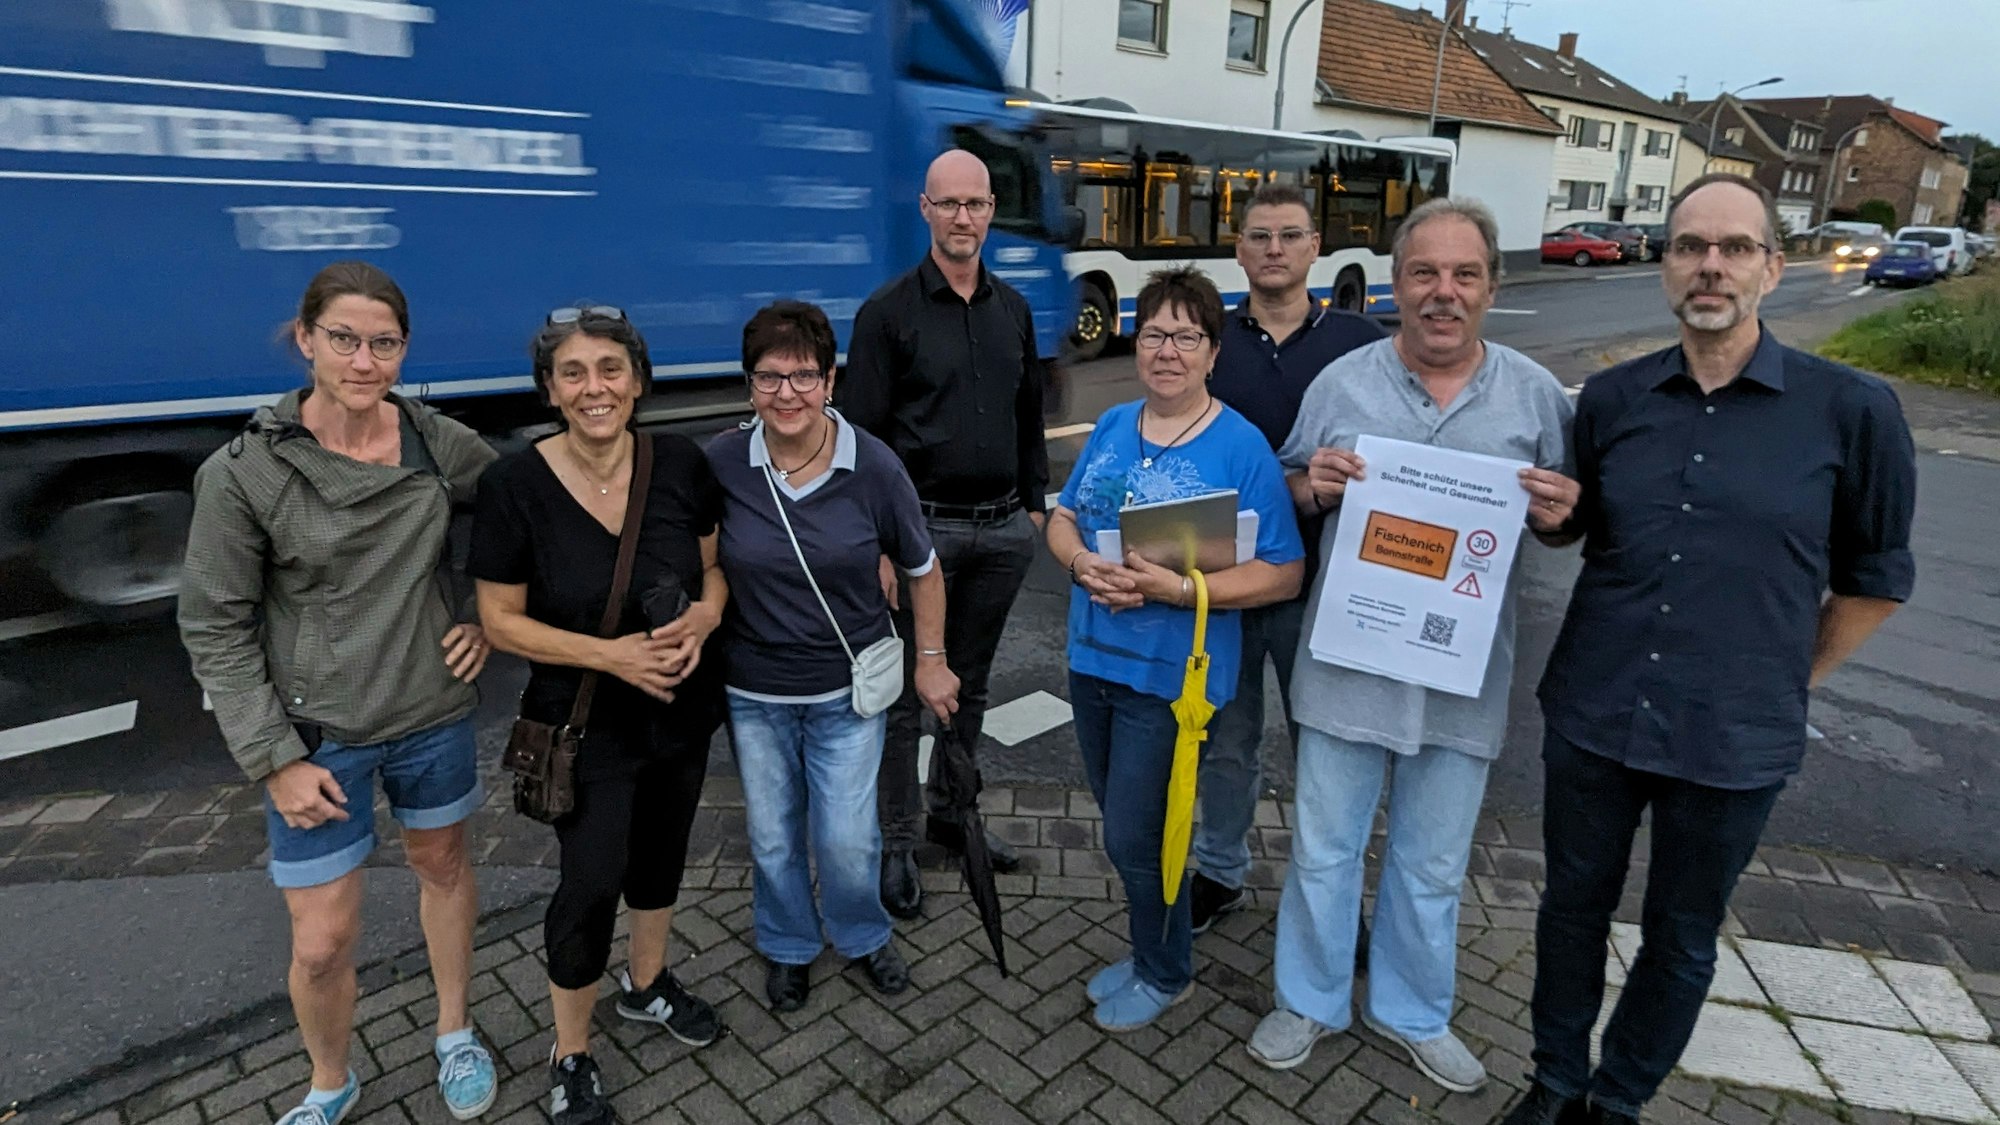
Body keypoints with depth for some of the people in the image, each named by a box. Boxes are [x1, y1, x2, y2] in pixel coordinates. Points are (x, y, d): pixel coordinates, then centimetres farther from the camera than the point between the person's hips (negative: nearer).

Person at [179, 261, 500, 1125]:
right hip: (317, 733, -2)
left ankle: (455, 1035, 45)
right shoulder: (242, 472, -15)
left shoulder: (442, 444, -8)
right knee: (322, 944, 5)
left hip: (434, 713, 3)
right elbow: (214, 628, -9)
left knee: (443, 864, 20)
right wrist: (274, 758, -12)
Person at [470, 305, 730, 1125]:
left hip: (683, 708, 4)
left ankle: (646, 986, 49)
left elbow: (714, 568, 3)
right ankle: (570, 1057, 30)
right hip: (586, 724, -3)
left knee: (661, 856, 21)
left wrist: (703, 617, -19)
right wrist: (609, 653, -24)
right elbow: (500, 621, -12)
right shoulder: (516, 485, -18)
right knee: (590, 883, 2)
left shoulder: (681, 465, -11)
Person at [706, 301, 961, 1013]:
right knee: (773, 838, 16)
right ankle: (788, 947, 45)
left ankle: (863, 937, 38)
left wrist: (931, 659, 2)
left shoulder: (873, 466, -13)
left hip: (848, 689, -1)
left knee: (847, 839, 4)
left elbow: (922, 568, 0)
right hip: (754, 692, 1)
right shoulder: (721, 465, -13)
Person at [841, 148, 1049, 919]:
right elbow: (862, 435, -8)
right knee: (906, 693, 5)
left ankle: (949, 811, 34)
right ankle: (896, 842, 19)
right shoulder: (889, 311, -6)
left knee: (970, 685, 16)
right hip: (923, 527, -5)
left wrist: (1034, 504, 13)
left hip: (1002, 529, 5)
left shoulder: (1012, 309, 10)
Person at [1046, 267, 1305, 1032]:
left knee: (1134, 837, 3)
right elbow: (1063, 519, 10)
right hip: (1093, 656, 6)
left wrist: (1176, 588, -26)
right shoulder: (1112, 427, 5)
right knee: (1121, 820, 20)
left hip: (1170, 674, -6)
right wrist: (1082, 562, -13)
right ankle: (1148, 950, 43)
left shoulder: (1242, 447, -12)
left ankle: (1166, 973, 31)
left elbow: (1284, 574, -14)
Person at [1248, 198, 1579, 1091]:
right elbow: (1289, 492, 8)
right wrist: (1311, 485, -15)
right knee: (1323, 848, 12)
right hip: (1348, 661, 0)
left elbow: (1564, 515, 9)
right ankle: (1311, 1001, 35)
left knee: (1432, 864, 17)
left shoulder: (1535, 394, 1)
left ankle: (1411, 1011, 41)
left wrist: (1559, 513, -14)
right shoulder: (1340, 382, 0)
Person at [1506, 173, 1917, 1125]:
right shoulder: (1611, 398, -1)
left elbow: (1875, 573, 3)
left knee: (1681, 941, 17)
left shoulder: (1851, 410, -8)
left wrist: (1792, 681, 5)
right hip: (1591, 718, 2)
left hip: (1734, 740, -2)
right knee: (1574, 907, 17)